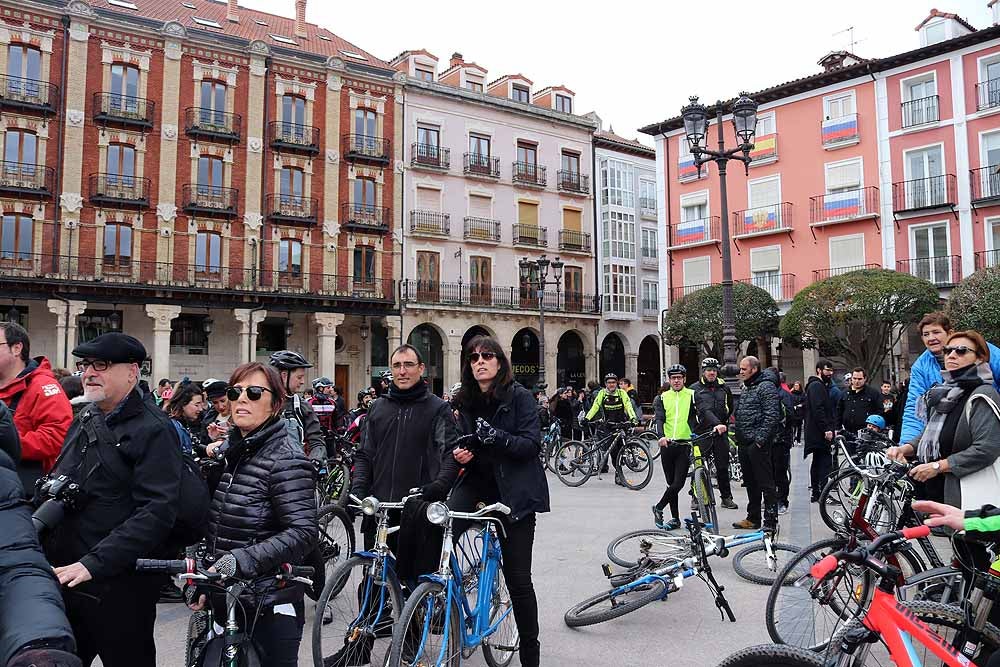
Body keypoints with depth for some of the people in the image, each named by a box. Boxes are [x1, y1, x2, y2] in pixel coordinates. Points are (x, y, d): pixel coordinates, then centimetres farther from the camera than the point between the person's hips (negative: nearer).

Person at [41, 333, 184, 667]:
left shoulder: (154, 430, -14)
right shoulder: (83, 423, 12)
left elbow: (157, 511, -23)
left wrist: (92, 564, -26)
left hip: (119, 586, -7)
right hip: (63, 578, 7)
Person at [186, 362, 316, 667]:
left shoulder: (285, 458, -16)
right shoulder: (232, 449, 8)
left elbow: (302, 532, -24)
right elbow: (216, 526, 15)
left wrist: (242, 559, -31)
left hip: (270, 607, -7)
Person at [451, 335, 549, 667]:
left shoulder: (519, 396, -7)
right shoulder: (466, 401, 8)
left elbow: (531, 443, -14)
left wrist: (496, 437, -28)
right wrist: (460, 453, -7)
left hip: (514, 491, -4)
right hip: (478, 482, 4)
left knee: (518, 577, 0)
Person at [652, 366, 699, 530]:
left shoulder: (692, 395, 4)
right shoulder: (662, 398, 9)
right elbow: (658, 419, -4)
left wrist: (716, 424, -24)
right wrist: (661, 436, -22)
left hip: (685, 444, -2)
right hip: (667, 444, 2)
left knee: (678, 483, -9)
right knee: (671, 483, 9)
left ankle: (658, 508, 12)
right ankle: (675, 519, 20)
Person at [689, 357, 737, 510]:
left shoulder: (724, 388, 10)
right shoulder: (695, 389, -4)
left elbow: (730, 407, 25)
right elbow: (704, 409, -18)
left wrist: (723, 423, 14)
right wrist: (716, 424, -31)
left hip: (721, 432, 3)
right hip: (702, 431, -3)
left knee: (723, 466, 6)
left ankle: (726, 497, 17)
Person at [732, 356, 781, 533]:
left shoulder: (766, 386, -10)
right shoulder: (747, 388, 19)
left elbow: (772, 416, -18)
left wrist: (760, 439, -21)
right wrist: (738, 437, 18)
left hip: (758, 444, -10)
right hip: (745, 444, 10)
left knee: (766, 484, -6)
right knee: (750, 483, 16)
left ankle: (771, 522, -3)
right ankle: (753, 518, 26)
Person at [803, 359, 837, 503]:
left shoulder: (821, 386, 21)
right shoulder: (816, 386, -13)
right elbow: (818, 410, -22)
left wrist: (832, 428, 18)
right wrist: (827, 429, -23)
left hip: (817, 432, 11)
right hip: (820, 432, -11)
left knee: (818, 461, 13)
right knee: (825, 461, -10)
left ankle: (815, 493, 18)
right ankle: (822, 493, -10)